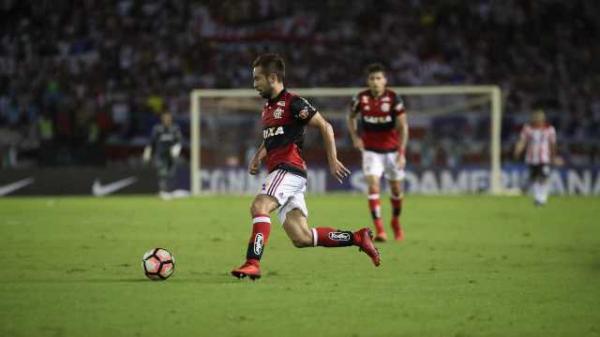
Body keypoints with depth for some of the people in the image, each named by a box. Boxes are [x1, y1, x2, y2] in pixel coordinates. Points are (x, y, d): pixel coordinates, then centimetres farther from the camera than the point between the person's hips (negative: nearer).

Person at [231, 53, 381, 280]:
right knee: (302, 238, 1)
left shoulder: (292, 103, -6)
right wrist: (257, 157, 17)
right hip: (278, 171, 9)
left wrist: (332, 161, -9)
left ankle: (253, 263, -34)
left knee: (259, 206, -28)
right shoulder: (267, 108, 20)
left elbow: (325, 127, -6)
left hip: (289, 169, -9)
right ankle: (358, 238, 11)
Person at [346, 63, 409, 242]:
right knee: (373, 186, -15)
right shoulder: (361, 98, -7)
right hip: (371, 150, 0)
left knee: (396, 189, 10)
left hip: (392, 149, 0)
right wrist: (355, 137, -3)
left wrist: (402, 153, -17)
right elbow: (351, 117, 12)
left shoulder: (394, 98, -13)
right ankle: (379, 230, -15)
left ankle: (396, 221, 36)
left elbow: (403, 126, -11)